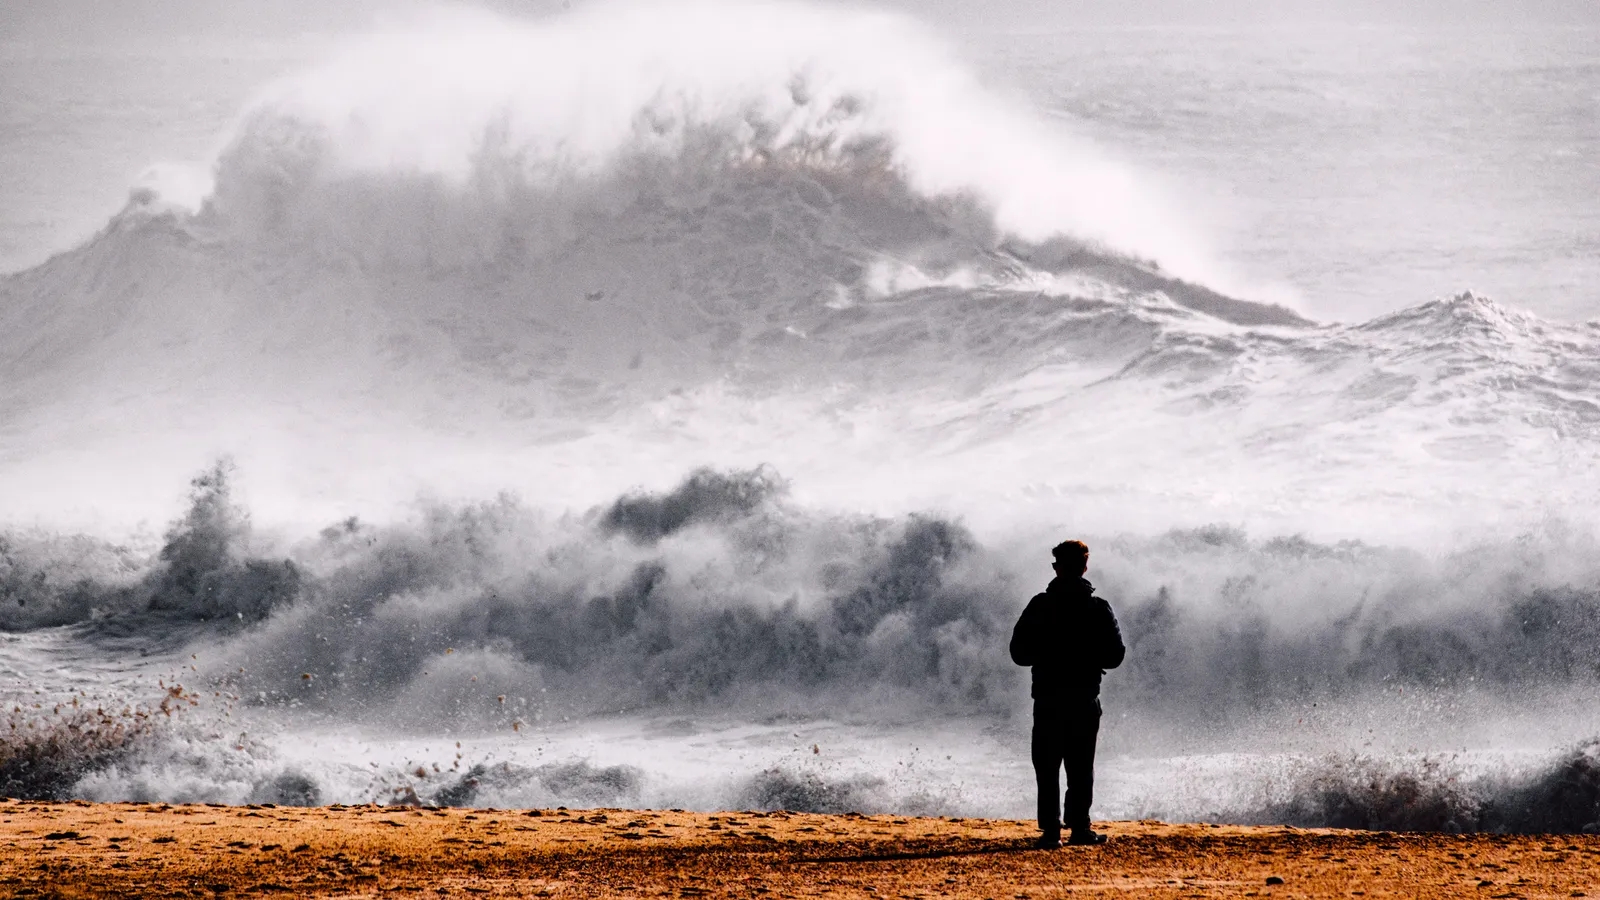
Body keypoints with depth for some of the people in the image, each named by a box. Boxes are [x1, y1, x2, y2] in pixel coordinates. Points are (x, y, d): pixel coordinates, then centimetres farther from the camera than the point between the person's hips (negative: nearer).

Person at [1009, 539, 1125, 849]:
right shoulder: (1099, 609, -2)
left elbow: (1019, 652, -4)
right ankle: (1079, 828, 7)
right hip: (1086, 699, 1)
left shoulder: (1040, 606, -5)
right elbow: (1115, 655, -1)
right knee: (1081, 767, 10)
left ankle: (1051, 830, -4)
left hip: (1048, 698, -1)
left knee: (1047, 767, 3)